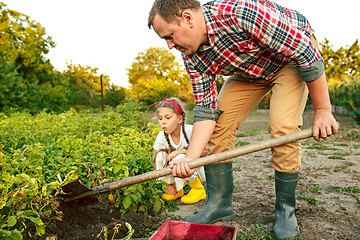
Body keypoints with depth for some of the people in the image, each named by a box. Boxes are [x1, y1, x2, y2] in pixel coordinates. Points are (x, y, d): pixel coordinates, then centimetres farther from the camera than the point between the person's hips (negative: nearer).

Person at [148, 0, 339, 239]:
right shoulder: (192, 56, -16)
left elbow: (307, 53, -29)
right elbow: (207, 109, -15)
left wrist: (323, 109, -23)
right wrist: (190, 158, -26)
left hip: (294, 55, -5)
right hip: (250, 69, 5)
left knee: (283, 128, -23)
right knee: (219, 123, -9)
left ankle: (285, 209, 0)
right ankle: (220, 204, 3)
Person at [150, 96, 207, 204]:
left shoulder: (190, 130, -24)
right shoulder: (161, 136, -13)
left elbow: (205, 151, -25)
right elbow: (156, 161, -5)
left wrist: (181, 151, -32)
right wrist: (168, 183, -8)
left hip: (197, 170, -4)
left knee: (179, 158, -34)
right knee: (160, 154, -21)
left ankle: (198, 189, -7)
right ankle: (176, 189, -1)